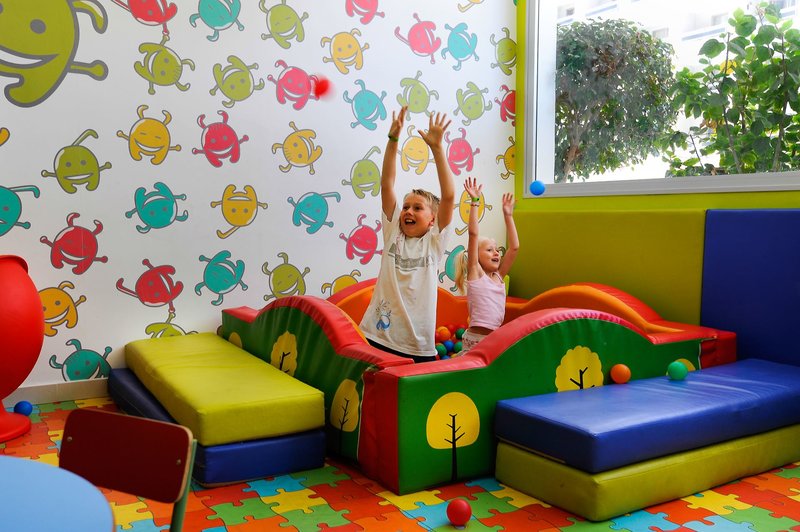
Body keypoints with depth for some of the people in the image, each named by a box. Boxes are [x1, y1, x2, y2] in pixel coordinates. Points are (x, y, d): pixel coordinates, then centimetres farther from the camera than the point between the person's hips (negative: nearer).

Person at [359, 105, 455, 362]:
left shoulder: (434, 242, 2)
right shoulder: (392, 233, 7)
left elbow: (449, 196, -8)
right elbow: (386, 185, 1)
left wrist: (436, 147, -12)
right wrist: (393, 139, -6)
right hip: (378, 339, 1)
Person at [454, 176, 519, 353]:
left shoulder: (499, 276, 12)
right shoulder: (475, 274, -3)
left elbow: (514, 247, 10)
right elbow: (473, 235, -11)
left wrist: (508, 215, 10)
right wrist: (474, 202, -13)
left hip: (495, 339, 6)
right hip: (474, 339, -6)